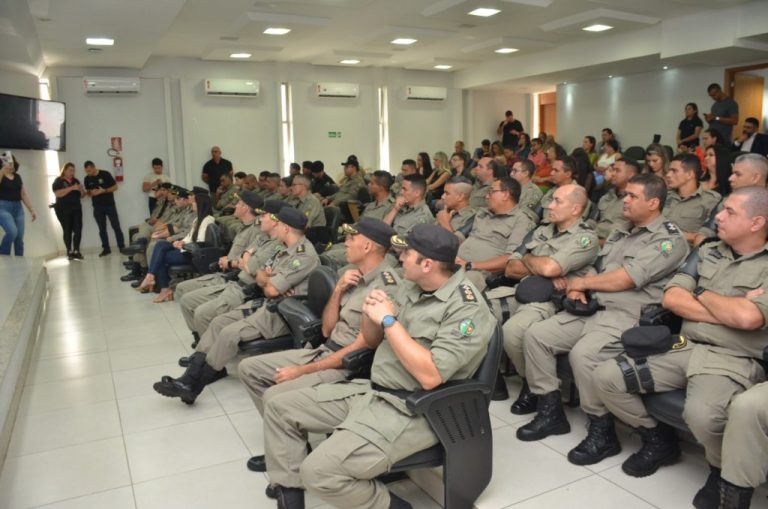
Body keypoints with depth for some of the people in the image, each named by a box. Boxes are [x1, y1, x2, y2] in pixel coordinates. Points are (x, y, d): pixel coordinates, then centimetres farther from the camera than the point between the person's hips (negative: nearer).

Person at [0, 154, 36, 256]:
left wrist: (32, 210, 12)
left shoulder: (18, 177, 13)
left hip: (18, 208, 5)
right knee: (12, 231, -24)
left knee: (20, 238, 2)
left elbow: (24, 195, 15)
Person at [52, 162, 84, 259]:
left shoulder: (76, 181, 14)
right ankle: (69, 252, 2)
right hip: (63, 210, -4)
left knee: (78, 229, -7)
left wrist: (81, 190, -7)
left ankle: (76, 251, -2)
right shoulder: (58, 181, -1)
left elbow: (81, 196, 16)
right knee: (67, 231, -3)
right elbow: (58, 193, -17)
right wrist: (71, 188, -23)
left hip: (76, 209, 4)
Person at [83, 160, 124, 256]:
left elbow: (115, 187, -6)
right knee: (102, 229, 6)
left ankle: (122, 247, 4)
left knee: (116, 227, -2)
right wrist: (91, 193, -11)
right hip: (97, 207, 4)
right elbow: (87, 192, 13)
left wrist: (103, 191, -20)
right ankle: (106, 248, 12)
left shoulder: (105, 174, -9)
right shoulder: (87, 179, 4)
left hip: (109, 205, -4)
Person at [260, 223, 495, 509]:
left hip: (410, 411, -9)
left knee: (319, 471, -25)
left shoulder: (467, 308, -18)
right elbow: (373, 342, 17)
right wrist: (371, 314, -6)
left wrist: (389, 321, -22)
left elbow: (430, 376, -28)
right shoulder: (411, 287, 7)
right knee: (279, 407, 6)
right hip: (371, 390, 9)